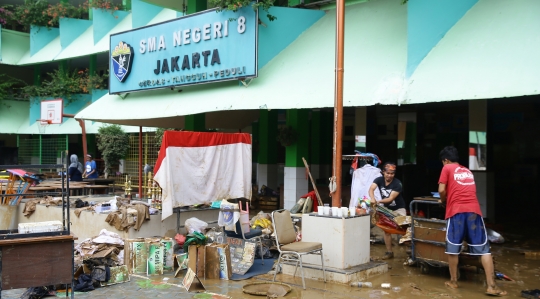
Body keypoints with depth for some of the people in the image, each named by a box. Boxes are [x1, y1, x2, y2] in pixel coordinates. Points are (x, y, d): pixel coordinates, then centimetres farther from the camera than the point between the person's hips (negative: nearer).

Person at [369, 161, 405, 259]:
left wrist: (379, 201, -46)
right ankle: (389, 252, 13)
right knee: (386, 229, 4)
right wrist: (372, 199, -51)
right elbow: (371, 189, -30)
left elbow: (390, 199, -30)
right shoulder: (379, 180, -13)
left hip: (398, 209, -4)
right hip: (387, 209, 4)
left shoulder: (397, 184, -23)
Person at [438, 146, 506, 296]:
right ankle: (491, 286, -1)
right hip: (474, 210, 4)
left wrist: (444, 201, 19)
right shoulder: (467, 171, 26)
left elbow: (442, 190, 1)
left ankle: (453, 281, 15)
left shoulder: (447, 168, 9)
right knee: (483, 248, 3)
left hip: (456, 210, -4)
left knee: (453, 247, 7)